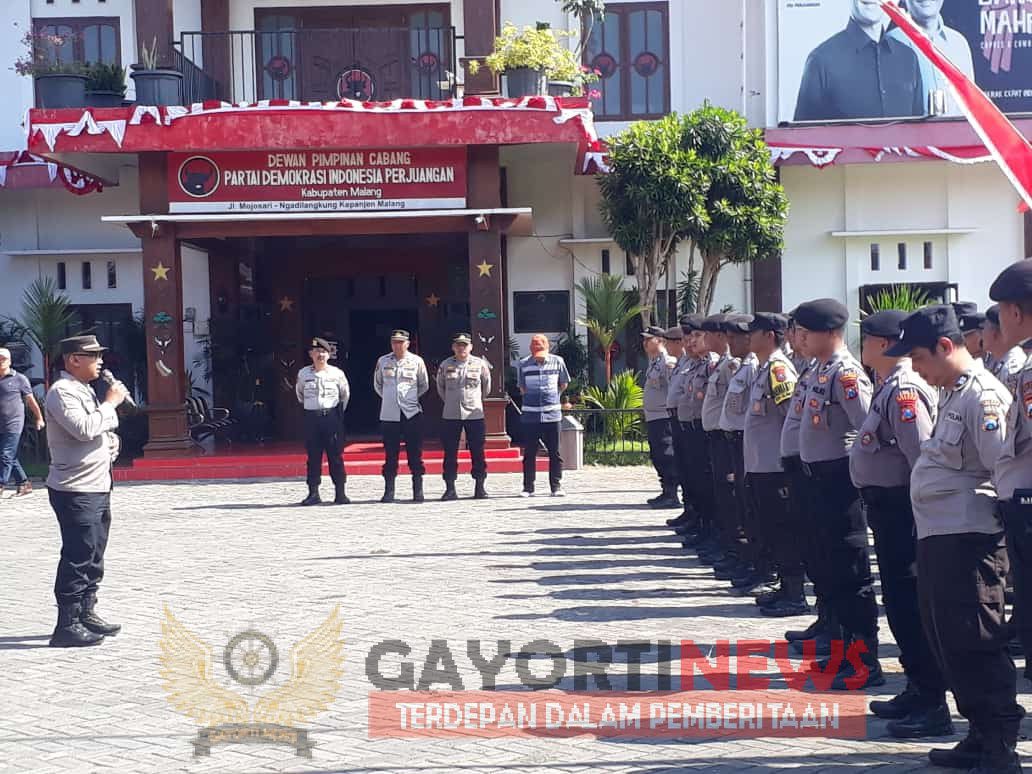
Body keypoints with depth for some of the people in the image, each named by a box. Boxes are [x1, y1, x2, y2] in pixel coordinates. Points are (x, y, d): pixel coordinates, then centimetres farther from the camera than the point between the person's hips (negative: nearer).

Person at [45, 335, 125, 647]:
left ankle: (86, 613, 24)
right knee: (78, 557, -8)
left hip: (97, 486, 10)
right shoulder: (61, 391, -14)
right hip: (75, 490, -10)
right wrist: (110, 403, -16)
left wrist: (110, 441, 8)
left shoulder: (84, 390, 18)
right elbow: (84, 428, -28)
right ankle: (67, 625, -4)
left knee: (94, 555, 15)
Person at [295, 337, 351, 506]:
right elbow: (299, 393, 22)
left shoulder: (337, 373, 1)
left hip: (332, 417, -1)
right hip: (311, 418, 1)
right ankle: (313, 493, 5)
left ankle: (340, 493, 2)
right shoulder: (303, 374, 5)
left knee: (335, 455, -2)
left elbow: (345, 394, 13)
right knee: (313, 457, 2)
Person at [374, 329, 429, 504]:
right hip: (389, 415, 1)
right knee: (390, 454, 3)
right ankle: (389, 491, 7)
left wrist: (410, 398, 11)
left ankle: (418, 490, 5)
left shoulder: (417, 361, 1)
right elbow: (377, 384, 19)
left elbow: (424, 386, 12)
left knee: (415, 453, 0)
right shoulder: (383, 362, 5)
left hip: (412, 413, -1)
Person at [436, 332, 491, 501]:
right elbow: (440, 387, 16)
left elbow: (486, 387, 13)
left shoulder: (480, 364, 0)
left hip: (475, 414, -1)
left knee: (477, 452, 2)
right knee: (450, 453, 1)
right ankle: (450, 489, 7)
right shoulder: (445, 366, 2)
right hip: (450, 416, 1)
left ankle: (479, 487, 11)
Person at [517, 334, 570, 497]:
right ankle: (528, 487, 11)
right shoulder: (523, 364, -1)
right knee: (529, 453, 3)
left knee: (555, 453, 3)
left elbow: (564, 384, 13)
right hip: (530, 415, 0)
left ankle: (556, 487, 9)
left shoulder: (557, 361, -1)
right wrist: (533, 399, 11)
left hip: (552, 414, 0)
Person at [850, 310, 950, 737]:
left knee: (910, 605, -6)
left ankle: (933, 706, 0)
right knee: (899, 602, 17)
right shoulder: (888, 388, 13)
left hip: (900, 508, -11)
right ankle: (918, 690, 27)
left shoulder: (904, 390, -18)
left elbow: (924, 459, -24)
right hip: (884, 506, 11)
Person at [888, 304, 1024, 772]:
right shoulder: (952, 394, 16)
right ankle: (981, 735, 26)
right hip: (937, 535, 10)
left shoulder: (983, 396, -15)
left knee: (974, 645, -5)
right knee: (945, 641, 15)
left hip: (967, 538, -10)